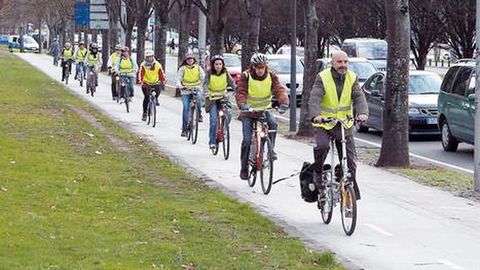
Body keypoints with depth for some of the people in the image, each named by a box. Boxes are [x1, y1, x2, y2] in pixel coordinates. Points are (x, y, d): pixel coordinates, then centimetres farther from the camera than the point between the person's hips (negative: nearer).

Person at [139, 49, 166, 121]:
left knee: (159, 88, -29)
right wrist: (142, 82, -34)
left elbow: (161, 73, -7)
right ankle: (144, 113, -1)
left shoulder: (157, 64, -4)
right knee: (146, 97, -15)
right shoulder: (143, 65, -9)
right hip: (146, 84, -2)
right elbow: (141, 74, -18)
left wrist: (163, 81, -24)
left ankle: (156, 98, 5)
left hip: (155, 83, 2)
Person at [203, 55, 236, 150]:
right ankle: (212, 142, -6)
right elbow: (205, 83, -20)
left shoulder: (225, 73, -1)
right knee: (214, 120, -14)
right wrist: (206, 92, -40)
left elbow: (231, 82, -9)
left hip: (223, 97, 2)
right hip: (212, 99, -2)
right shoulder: (209, 73, -8)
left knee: (228, 116, -18)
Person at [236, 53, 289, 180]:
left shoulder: (271, 76, -6)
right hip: (248, 112, -2)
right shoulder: (246, 76, -11)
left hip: (265, 110, 2)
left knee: (272, 123, -31)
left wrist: (284, 102, -39)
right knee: (247, 140, -10)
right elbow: (241, 92, -22)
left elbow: (279, 89, -18)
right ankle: (244, 168, 4)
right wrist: (242, 104, -44)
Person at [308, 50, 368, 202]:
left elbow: (359, 97, -11)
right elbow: (314, 99, -21)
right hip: (324, 123, -3)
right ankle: (318, 174, -5)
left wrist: (362, 113, -32)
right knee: (322, 147, -29)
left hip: (345, 124, 3)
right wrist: (316, 115, -41)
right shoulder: (322, 78, -9)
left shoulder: (352, 78, 1)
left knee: (350, 160, -1)